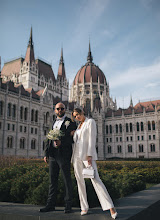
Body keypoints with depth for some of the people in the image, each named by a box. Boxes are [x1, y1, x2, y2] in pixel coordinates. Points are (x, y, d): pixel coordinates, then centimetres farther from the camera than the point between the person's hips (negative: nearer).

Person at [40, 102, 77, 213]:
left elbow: (73, 138, -7)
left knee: (67, 180, 0)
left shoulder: (70, 122, 2)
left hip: (64, 154, -6)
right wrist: (46, 153, 15)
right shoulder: (54, 123, 21)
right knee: (53, 180, 9)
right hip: (53, 155, 6)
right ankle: (51, 204, 17)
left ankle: (68, 205, 8)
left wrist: (62, 142, -21)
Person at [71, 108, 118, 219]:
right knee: (80, 181, 4)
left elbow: (92, 139, -12)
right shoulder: (79, 125, 19)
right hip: (77, 155, 7)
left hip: (87, 154, -7)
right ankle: (84, 207, 12)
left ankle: (111, 207, -13)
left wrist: (90, 155, -19)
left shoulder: (91, 121, -3)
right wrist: (72, 134, 4)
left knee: (95, 179, -15)